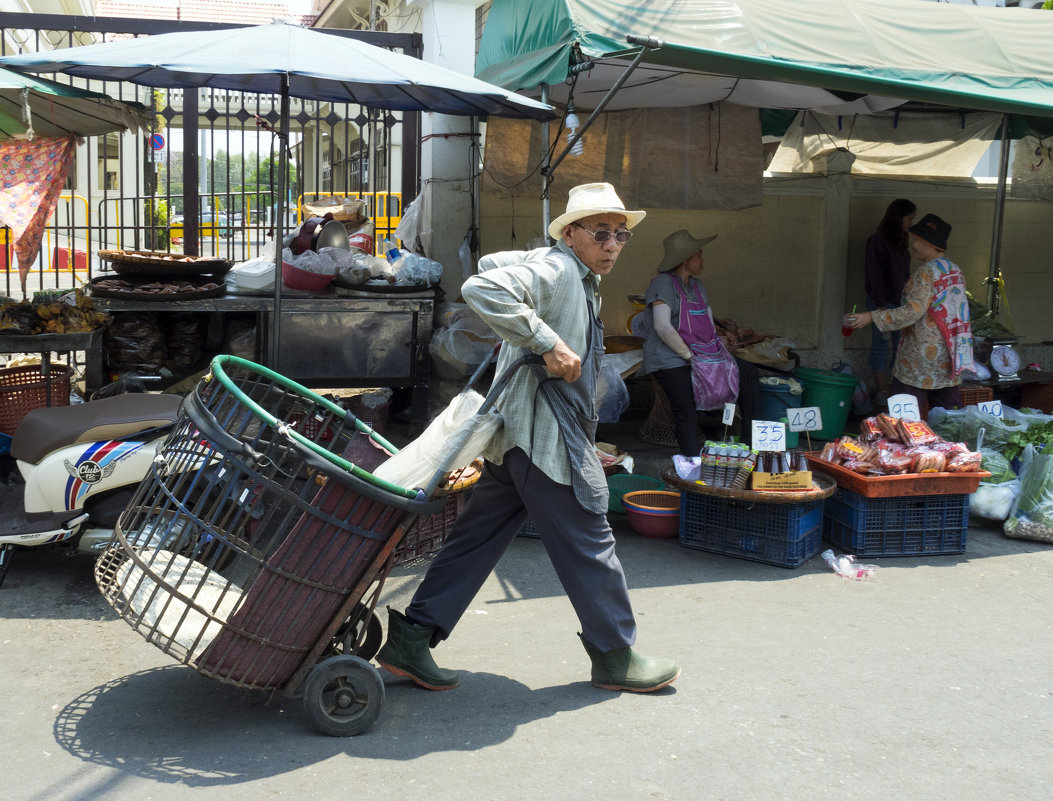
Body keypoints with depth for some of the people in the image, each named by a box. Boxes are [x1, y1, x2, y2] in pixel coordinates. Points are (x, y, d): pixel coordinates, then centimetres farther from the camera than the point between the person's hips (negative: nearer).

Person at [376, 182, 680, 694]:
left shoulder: (579, 279, 19)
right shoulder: (557, 269, -12)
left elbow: (496, 262, 33)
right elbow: (483, 290, -28)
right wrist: (549, 343, -28)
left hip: (517, 434, 10)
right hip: (545, 436, -10)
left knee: (478, 536, 10)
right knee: (588, 544, 2)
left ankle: (410, 640, 12)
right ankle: (615, 658, 16)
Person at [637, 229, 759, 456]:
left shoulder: (696, 285, 17)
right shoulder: (663, 283, -11)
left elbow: (708, 322, 22)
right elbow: (663, 327, -21)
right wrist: (690, 355, -17)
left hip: (699, 354, 9)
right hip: (669, 359, -9)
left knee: (749, 373, 4)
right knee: (687, 416, -20)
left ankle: (749, 438, 9)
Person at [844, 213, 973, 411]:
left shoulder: (926, 273, -15)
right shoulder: (955, 270, 12)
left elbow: (913, 312, -21)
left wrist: (872, 317, -22)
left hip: (922, 356, -9)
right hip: (949, 357, 9)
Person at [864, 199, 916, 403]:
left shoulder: (900, 242, 12)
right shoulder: (877, 240, -12)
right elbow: (874, 275, -15)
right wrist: (880, 305, -19)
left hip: (900, 301, 8)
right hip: (883, 302, -8)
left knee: (902, 345, 7)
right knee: (881, 345, -2)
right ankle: (883, 392, 2)